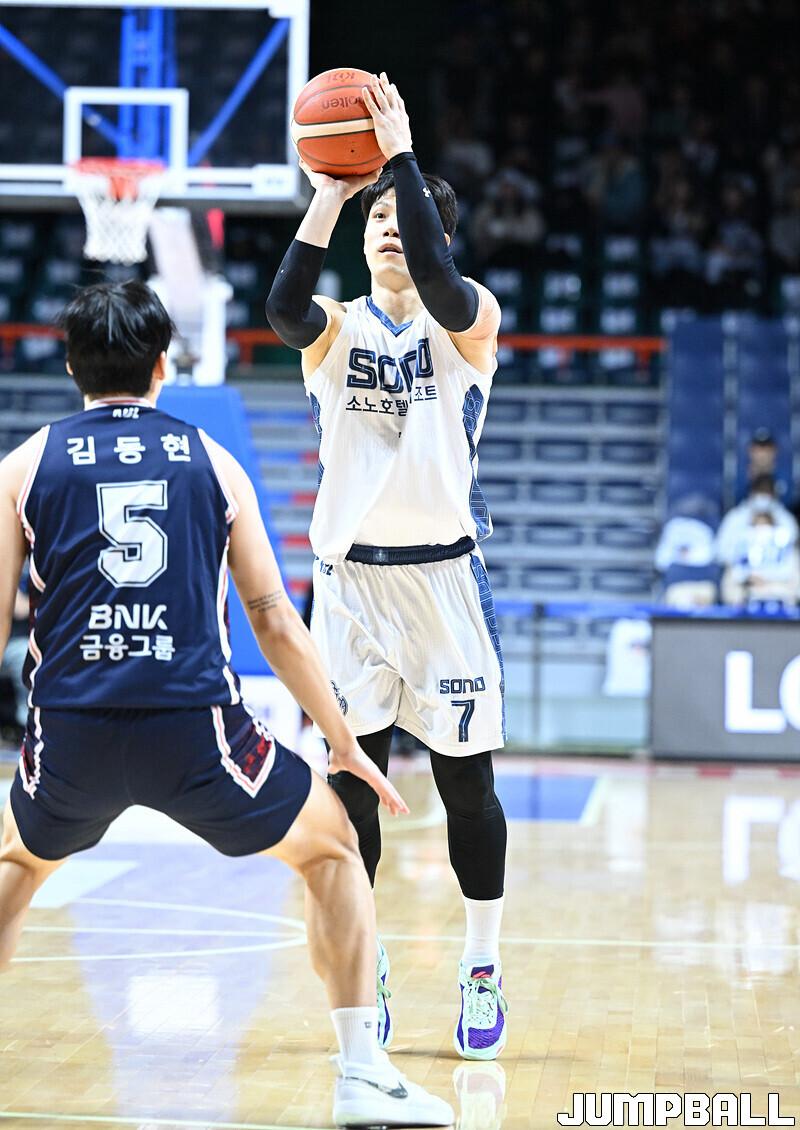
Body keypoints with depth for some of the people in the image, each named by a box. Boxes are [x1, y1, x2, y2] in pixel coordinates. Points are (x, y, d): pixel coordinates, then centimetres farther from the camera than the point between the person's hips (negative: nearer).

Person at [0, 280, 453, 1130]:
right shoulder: (212, 462, 13)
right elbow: (275, 622, 11)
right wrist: (345, 743, 20)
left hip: (70, 733, 1)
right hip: (194, 725, -1)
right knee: (330, 848, 21)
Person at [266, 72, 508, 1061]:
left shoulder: (469, 320, 1)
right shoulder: (334, 328, 6)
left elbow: (436, 276, -23)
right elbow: (283, 306, -18)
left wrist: (402, 155, -21)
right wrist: (328, 199, -25)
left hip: (446, 574, -2)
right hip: (350, 578, 2)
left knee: (467, 782, 2)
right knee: (352, 778, 1)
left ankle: (482, 970, 16)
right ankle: (362, 977, 12)